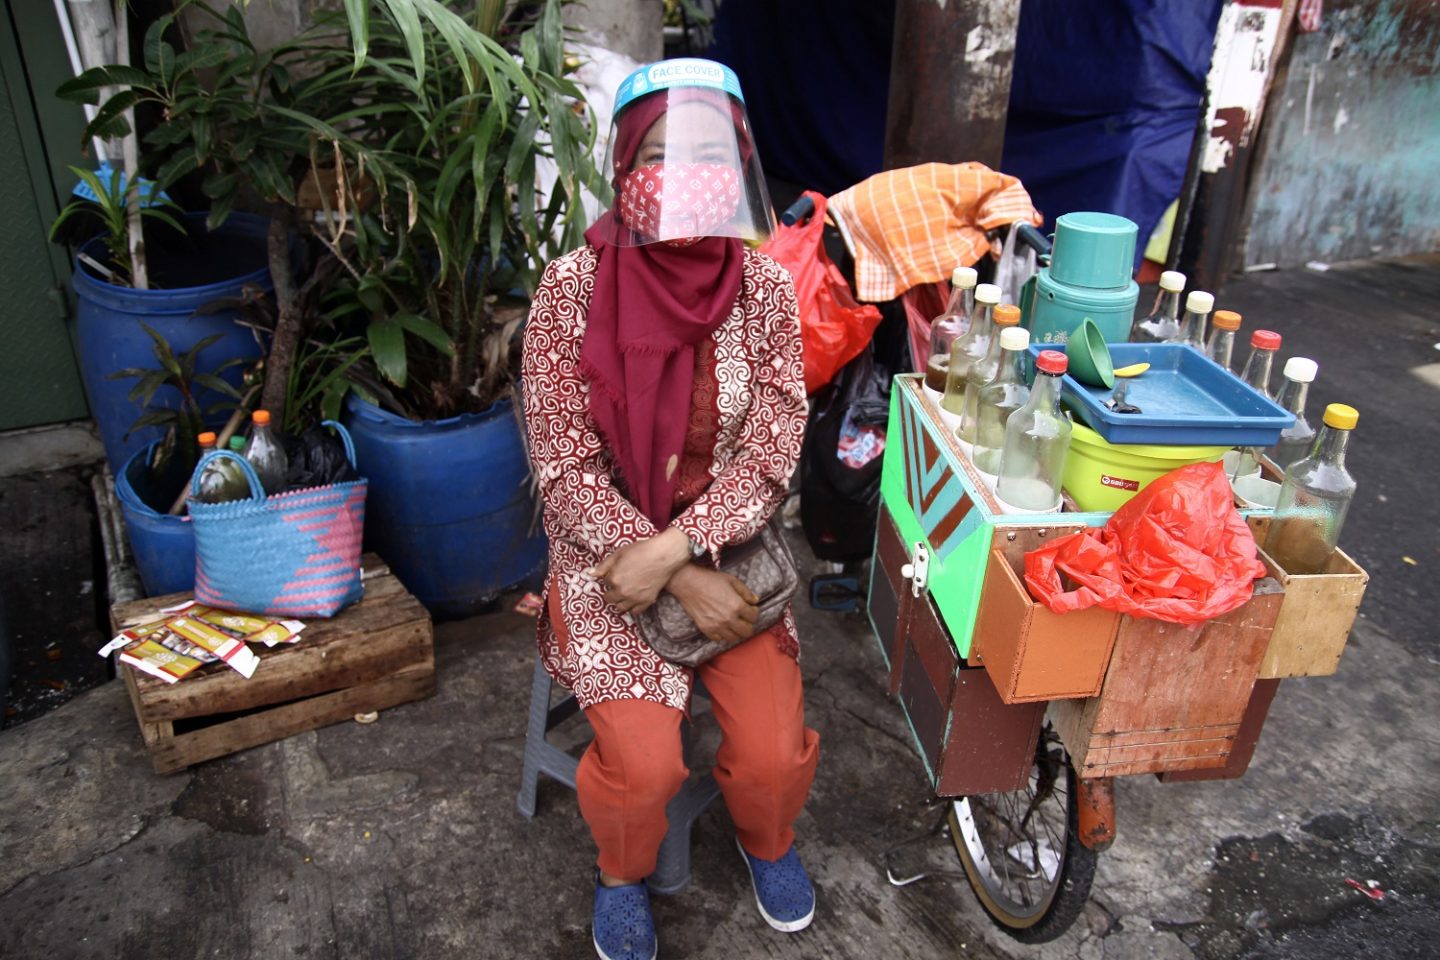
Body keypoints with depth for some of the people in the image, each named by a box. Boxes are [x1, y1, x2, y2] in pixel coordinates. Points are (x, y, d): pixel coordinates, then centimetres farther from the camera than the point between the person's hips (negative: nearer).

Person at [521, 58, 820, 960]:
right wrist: (688, 582, -18)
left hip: (729, 546, 2)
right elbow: (566, 470, -14)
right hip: (604, 555, -2)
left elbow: (770, 456, -8)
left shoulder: (765, 288, -7)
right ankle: (623, 872, 22)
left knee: (775, 753, -10)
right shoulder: (573, 288, -14)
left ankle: (767, 842, 30)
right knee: (645, 764, -17)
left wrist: (673, 549, -21)